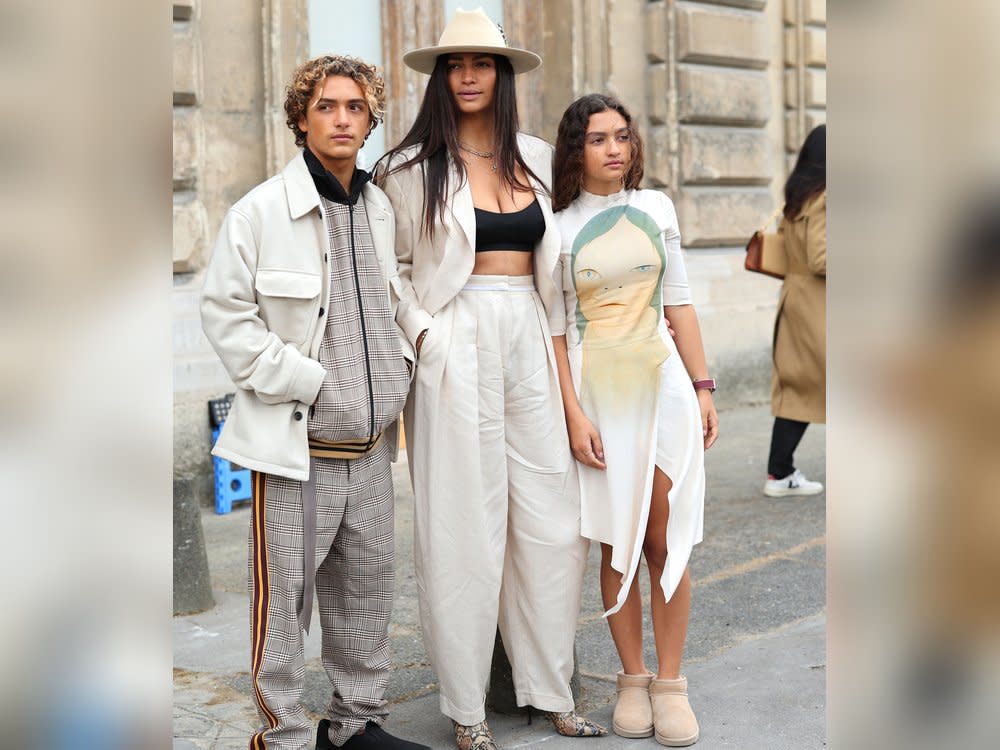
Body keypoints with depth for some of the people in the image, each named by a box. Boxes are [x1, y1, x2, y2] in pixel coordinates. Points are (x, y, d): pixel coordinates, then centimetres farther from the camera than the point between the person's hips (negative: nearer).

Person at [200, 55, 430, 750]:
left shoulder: (380, 210, 11)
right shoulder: (261, 210, -7)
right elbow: (225, 313, -9)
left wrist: (396, 374, 10)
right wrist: (304, 379, -12)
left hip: (371, 444, 6)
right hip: (296, 442, -6)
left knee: (366, 591, 14)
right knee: (285, 596, 0)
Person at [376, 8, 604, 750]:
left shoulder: (536, 158, 12)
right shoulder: (414, 167, 0)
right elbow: (392, 267, 3)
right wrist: (424, 332, -10)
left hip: (529, 345, 4)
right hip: (458, 350, -4)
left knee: (552, 519, 5)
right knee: (464, 524, 0)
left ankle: (551, 689, 20)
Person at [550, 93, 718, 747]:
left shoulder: (656, 208, 7)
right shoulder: (559, 225, 0)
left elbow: (679, 302, 10)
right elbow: (555, 329, -1)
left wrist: (703, 387, 6)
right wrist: (574, 414, -9)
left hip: (663, 384, 2)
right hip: (598, 390, -1)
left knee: (667, 540, 0)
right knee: (618, 542, 4)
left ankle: (670, 681, 11)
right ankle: (633, 679, 16)